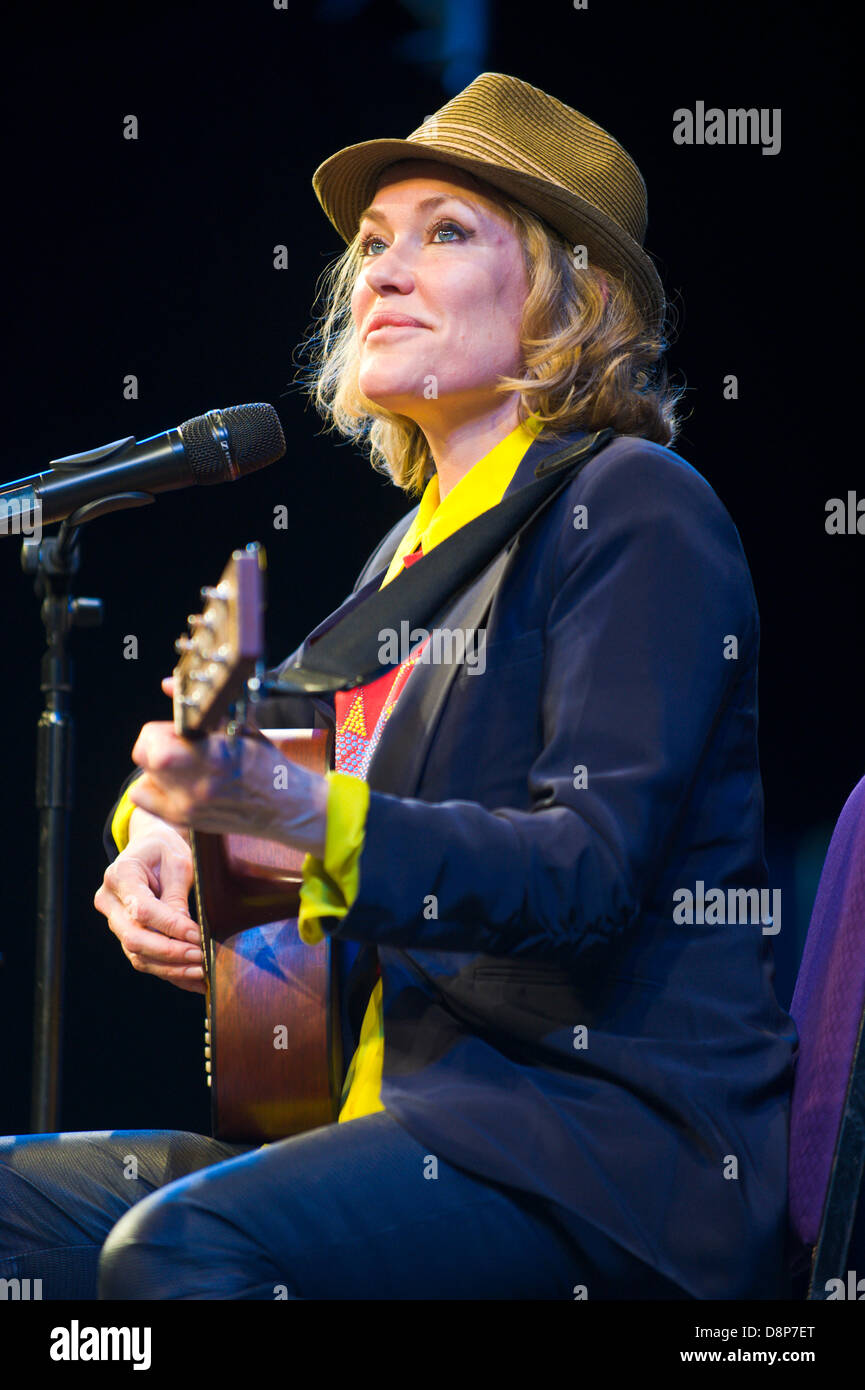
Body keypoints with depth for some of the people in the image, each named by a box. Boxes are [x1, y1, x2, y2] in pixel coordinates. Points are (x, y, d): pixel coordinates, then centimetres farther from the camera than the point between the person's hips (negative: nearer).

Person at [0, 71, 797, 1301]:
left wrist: (301, 813, -33)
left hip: (624, 1136, -8)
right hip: (415, 1099, 8)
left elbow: (596, 867, -18)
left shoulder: (638, 510, -6)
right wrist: (167, 821, 6)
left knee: (179, 1243, -30)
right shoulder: (417, 546, 19)